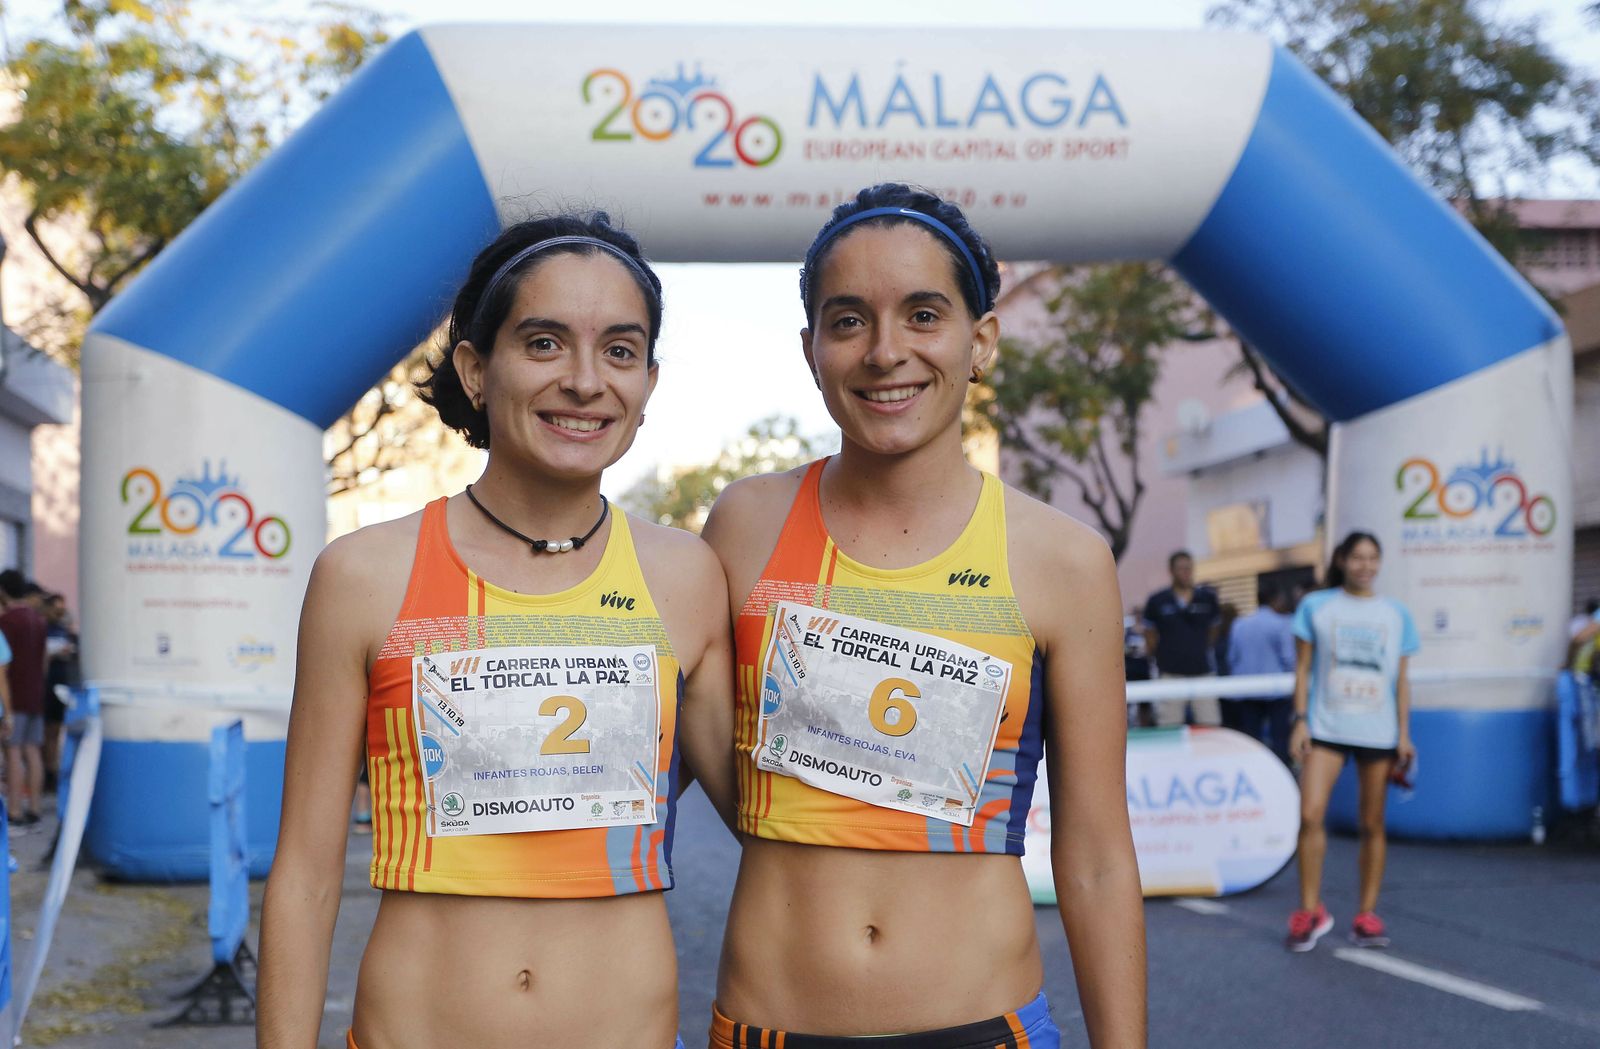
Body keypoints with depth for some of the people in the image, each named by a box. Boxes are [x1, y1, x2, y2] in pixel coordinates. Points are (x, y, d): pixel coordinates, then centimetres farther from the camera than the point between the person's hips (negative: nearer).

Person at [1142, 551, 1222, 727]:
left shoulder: (1208, 597, 3)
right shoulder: (1157, 601, -1)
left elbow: (1213, 631, 16)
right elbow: (1150, 635, 10)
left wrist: (1201, 652, 12)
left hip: (1202, 672, 2)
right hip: (1171, 674, -2)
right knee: (1169, 732, -2)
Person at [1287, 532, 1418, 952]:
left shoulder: (1396, 613, 9)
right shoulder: (1316, 606, 5)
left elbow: (1401, 680, 10)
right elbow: (1303, 668, 5)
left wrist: (1404, 734, 5)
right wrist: (1300, 720, -3)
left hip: (1378, 732, 1)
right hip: (1325, 728, -1)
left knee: (1372, 824, 4)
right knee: (1310, 815, -12)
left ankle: (1366, 915, 13)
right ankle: (1310, 911, -1)